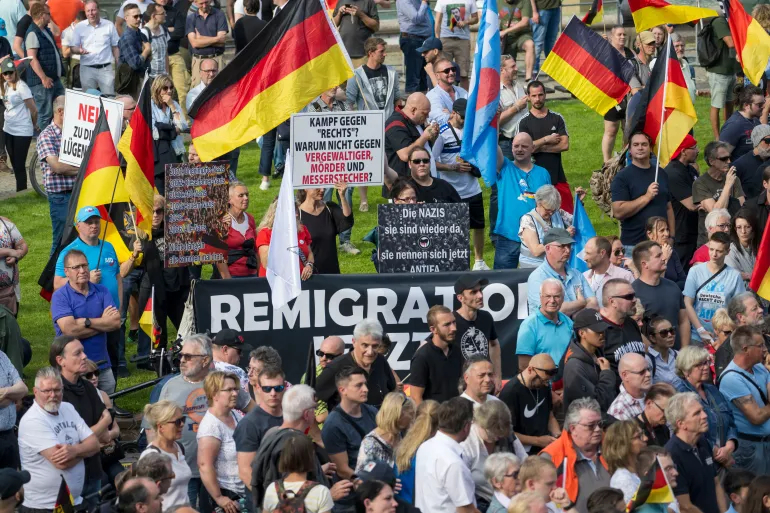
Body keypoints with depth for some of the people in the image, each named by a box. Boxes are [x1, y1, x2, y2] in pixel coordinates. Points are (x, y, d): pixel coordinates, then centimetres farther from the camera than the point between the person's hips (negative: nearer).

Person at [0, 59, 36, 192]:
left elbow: (33, 109, -13)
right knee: (14, 164, 12)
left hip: (22, 131, -8)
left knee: (19, 166, -4)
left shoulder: (21, 87, -16)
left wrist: (34, 124, 0)